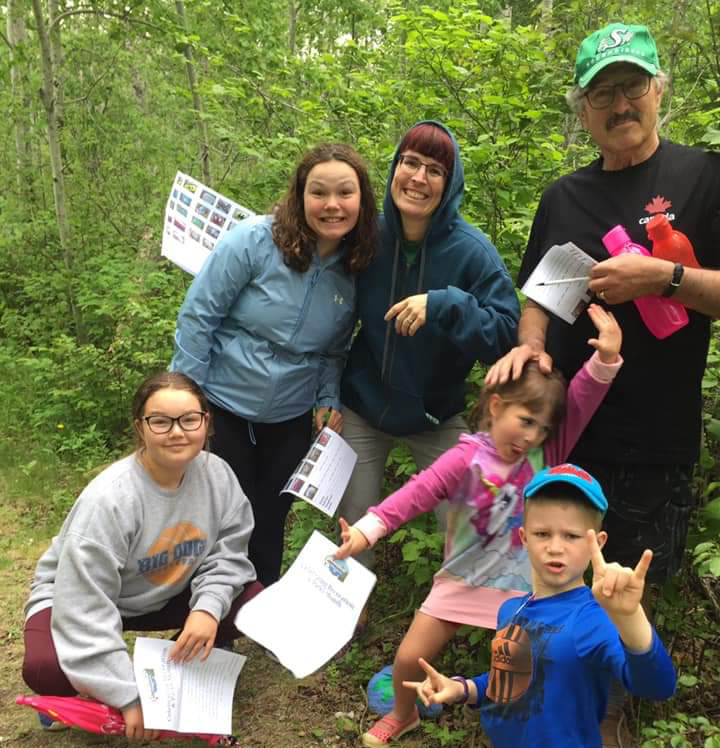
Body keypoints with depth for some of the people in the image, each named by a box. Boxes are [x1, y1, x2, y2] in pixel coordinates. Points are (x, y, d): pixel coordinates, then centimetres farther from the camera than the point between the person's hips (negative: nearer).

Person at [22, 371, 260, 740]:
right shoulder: (108, 500, -34)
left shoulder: (217, 474, -18)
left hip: (170, 594, 5)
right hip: (79, 597, -4)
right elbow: (85, 609, -32)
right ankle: (88, 688, 2)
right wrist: (130, 696, -31)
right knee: (46, 670, -34)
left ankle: (189, 665, 10)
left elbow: (227, 553, -7)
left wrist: (208, 607, -27)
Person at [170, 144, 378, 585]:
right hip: (224, 407, -3)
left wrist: (329, 399, -4)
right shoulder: (255, 241, -18)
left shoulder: (355, 269, -4)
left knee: (270, 522, 16)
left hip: (291, 419, 3)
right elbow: (198, 316, -13)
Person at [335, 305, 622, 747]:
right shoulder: (467, 460, -16)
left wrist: (606, 359, -32)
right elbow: (418, 493, -25)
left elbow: (580, 405, -17)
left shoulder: (546, 455, -8)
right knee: (410, 658, 4)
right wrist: (368, 529, -36)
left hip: (522, 589, 1)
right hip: (463, 581, -1)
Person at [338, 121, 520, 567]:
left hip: (438, 414, -2)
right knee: (352, 527, 12)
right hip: (363, 407, 2)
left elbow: (507, 335, -21)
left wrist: (445, 305, -36)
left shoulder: (472, 250, -18)